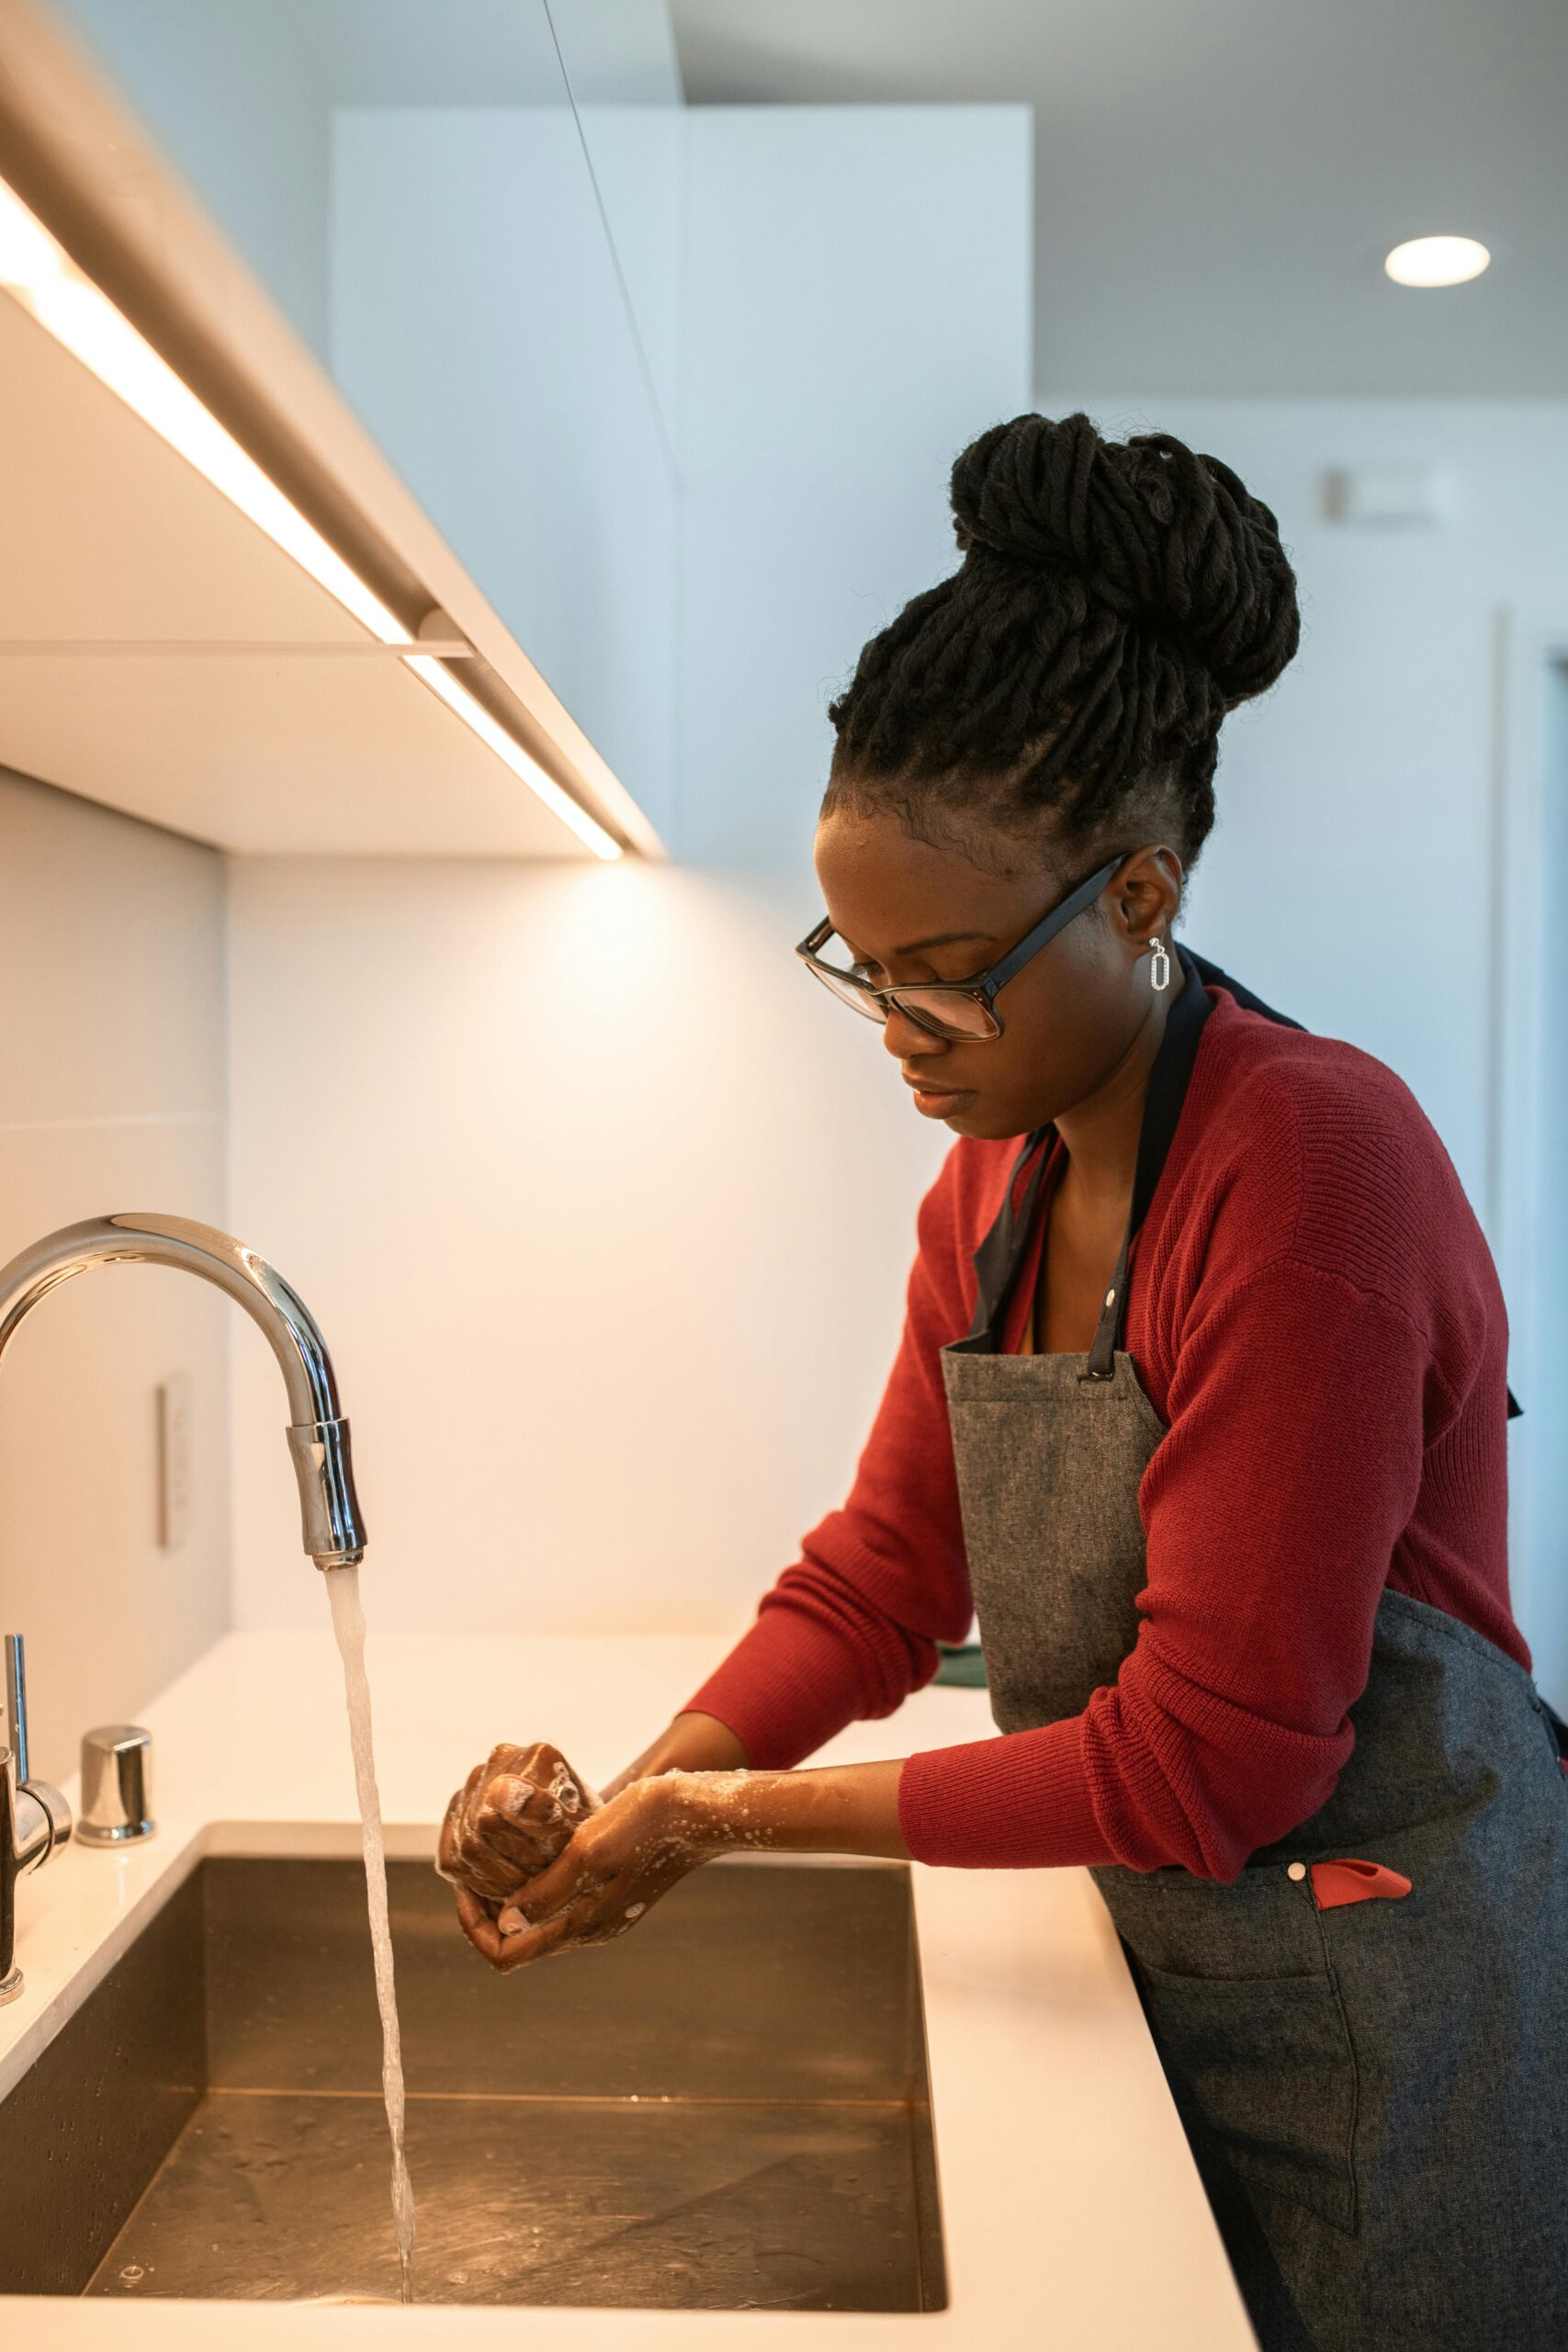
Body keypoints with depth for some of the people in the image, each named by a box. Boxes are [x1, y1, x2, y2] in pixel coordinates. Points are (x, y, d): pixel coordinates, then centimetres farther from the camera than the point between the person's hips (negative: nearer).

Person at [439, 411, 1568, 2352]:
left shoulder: (1309, 1159, -26)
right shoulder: (992, 1184, 0)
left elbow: (1214, 1757, -26)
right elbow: (883, 1572, 4)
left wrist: (734, 1814, -20)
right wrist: (638, 1798, -10)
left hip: (1395, 2016, -7)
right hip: (1177, 1969, 7)